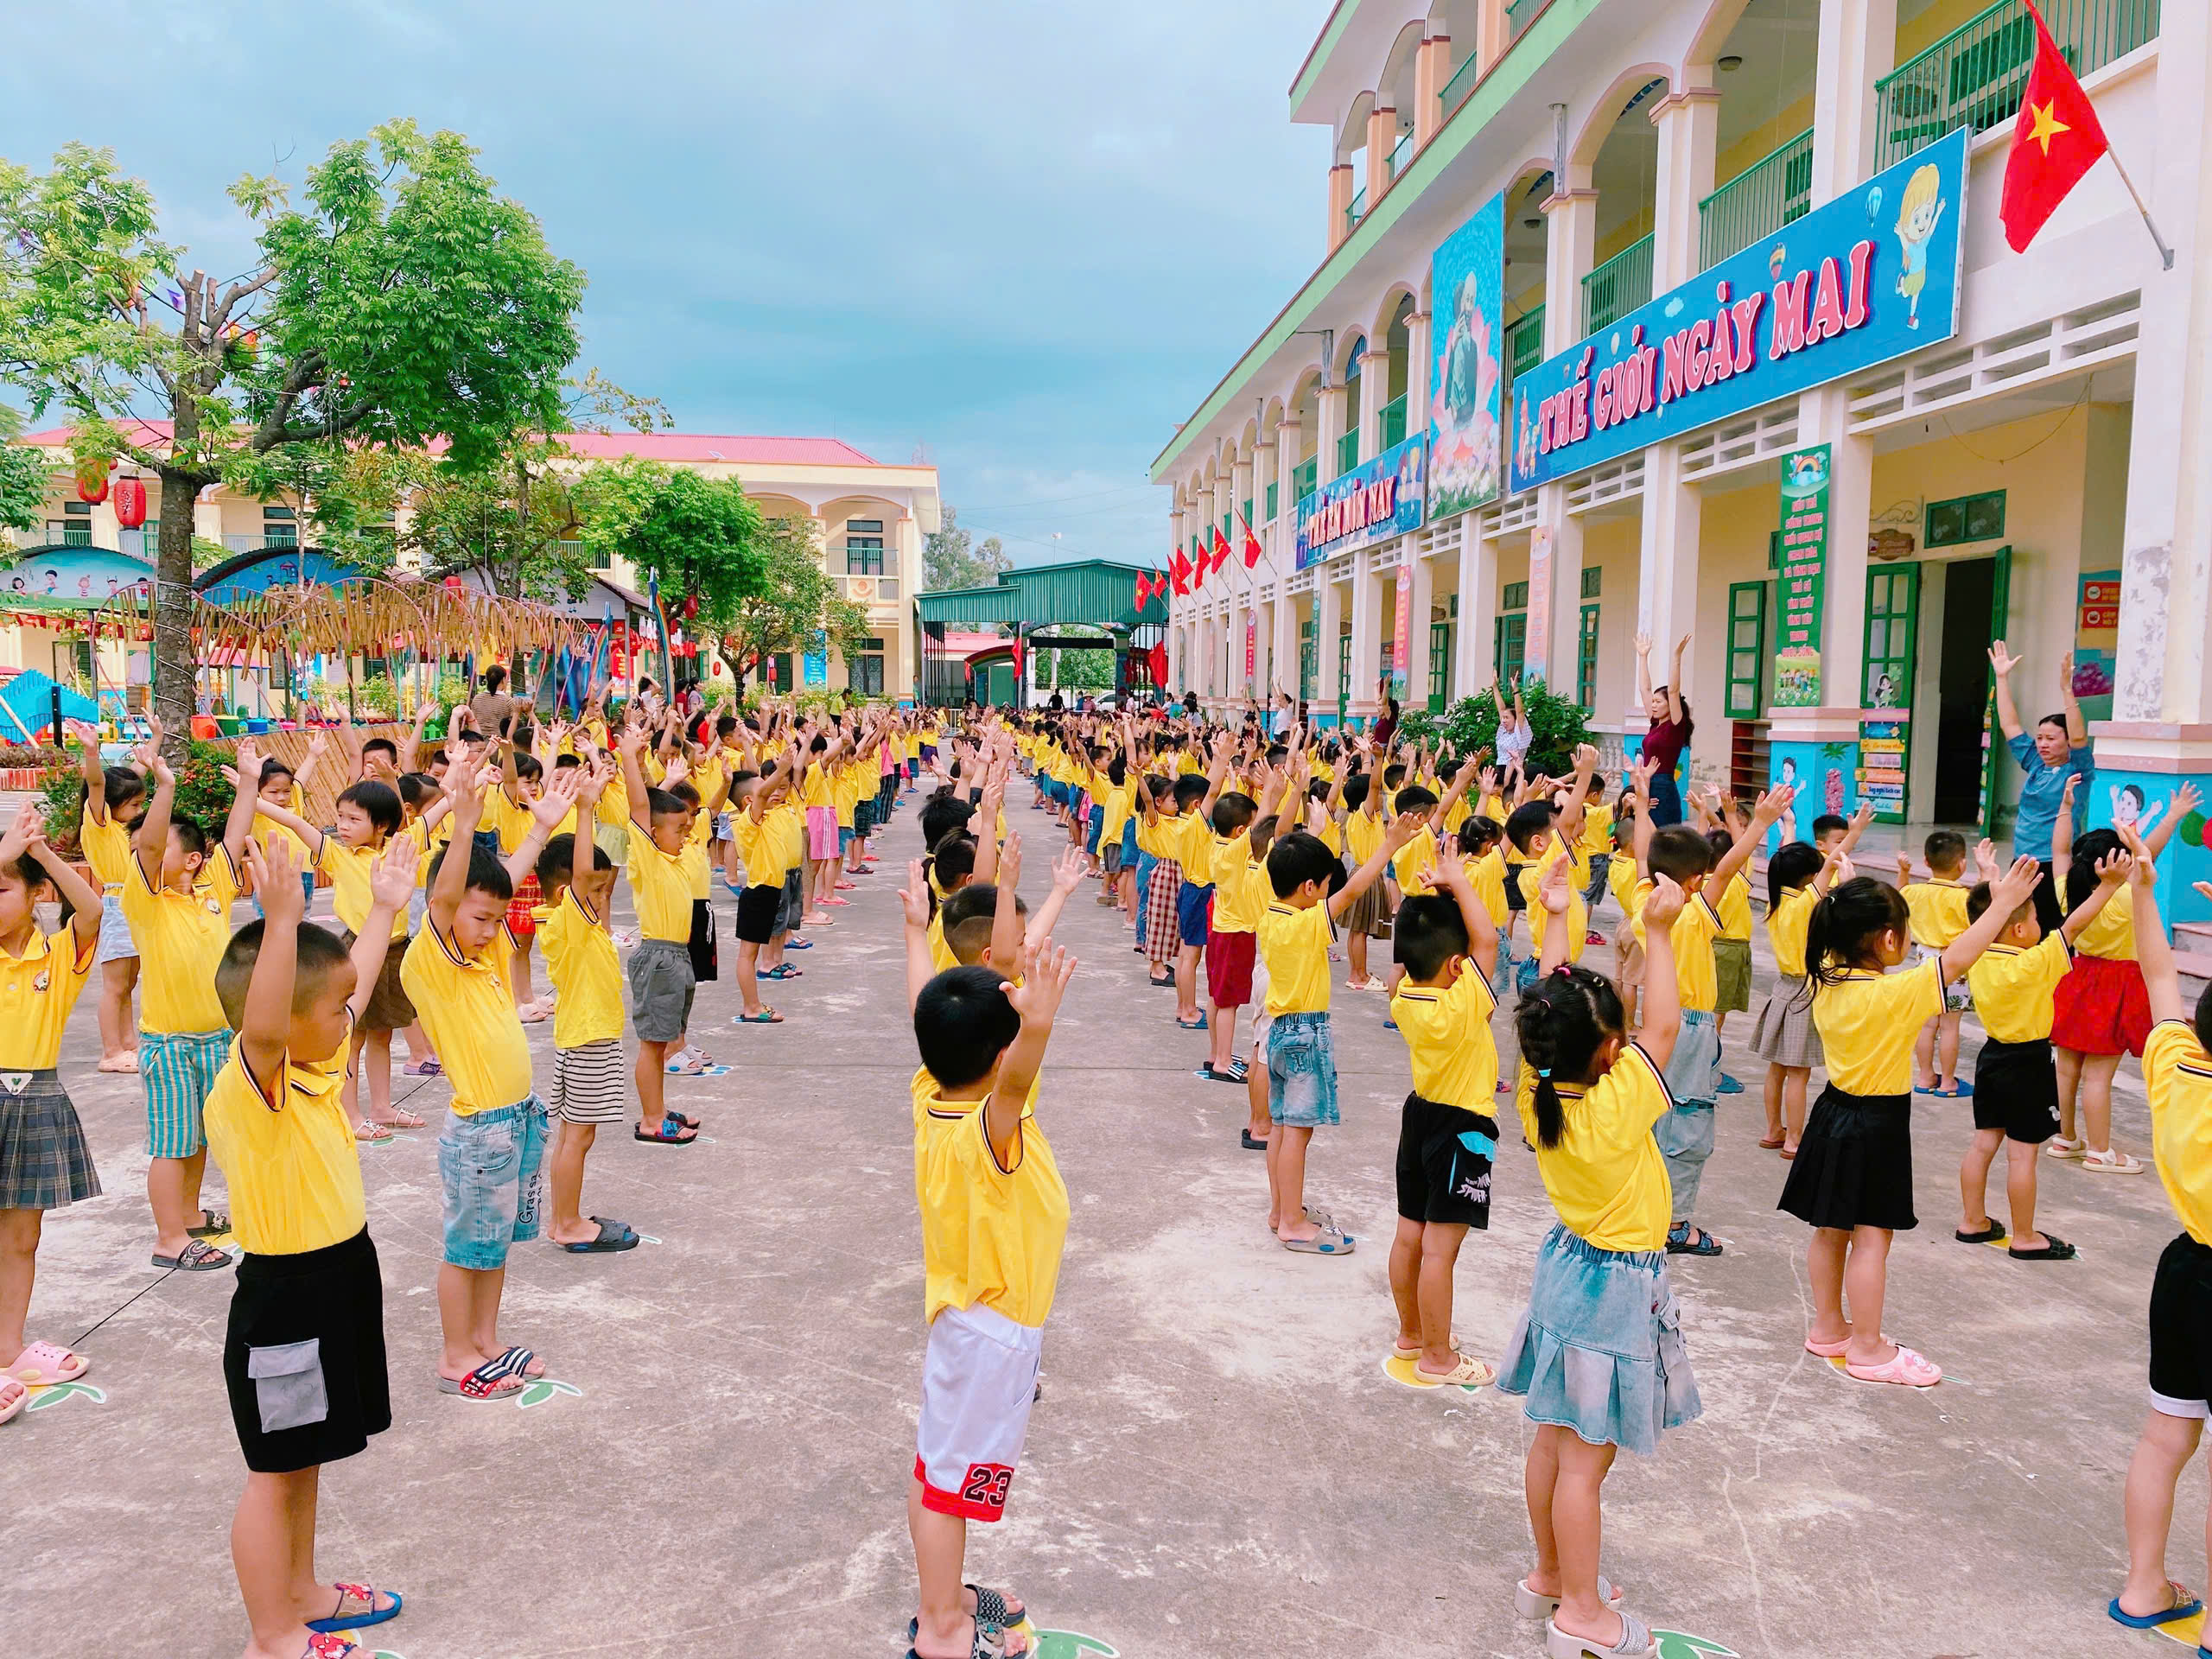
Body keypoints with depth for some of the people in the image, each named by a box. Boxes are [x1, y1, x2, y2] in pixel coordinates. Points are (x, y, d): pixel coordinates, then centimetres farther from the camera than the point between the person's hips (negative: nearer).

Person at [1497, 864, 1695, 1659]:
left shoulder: (1538, 1099, -9)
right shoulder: (1619, 1107, -27)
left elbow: (1547, 1012, 1)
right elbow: (1663, 1025, -20)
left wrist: (1556, 919, 4)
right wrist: (1659, 931, -14)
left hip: (1567, 1266, 7)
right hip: (1617, 1287, -7)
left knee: (1554, 1440, 18)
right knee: (1586, 1460, 3)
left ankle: (1548, 1575, 34)